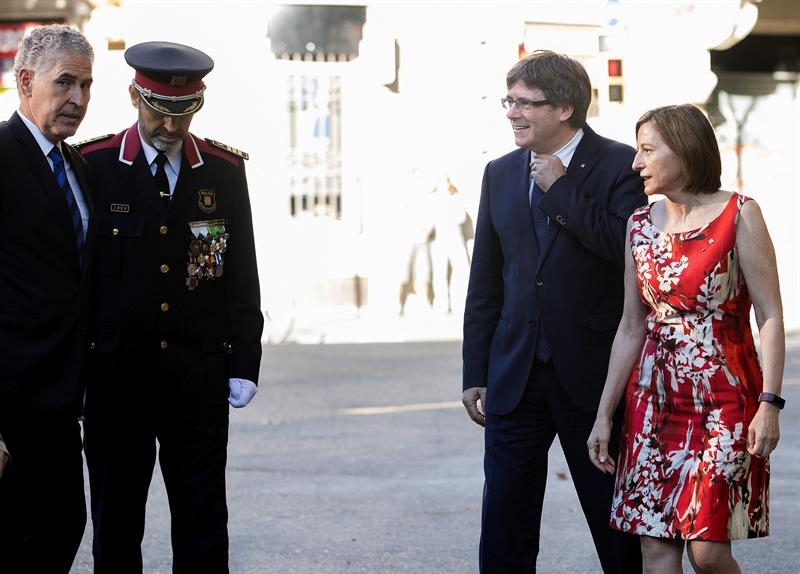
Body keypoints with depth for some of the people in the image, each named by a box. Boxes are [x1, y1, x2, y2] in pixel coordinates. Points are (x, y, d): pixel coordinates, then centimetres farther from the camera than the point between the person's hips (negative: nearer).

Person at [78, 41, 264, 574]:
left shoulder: (225, 170, 5)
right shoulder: (92, 166, -3)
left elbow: (242, 275, 8)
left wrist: (244, 364, 2)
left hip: (200, 378, 2)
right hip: (117, 375, -1)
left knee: (204, 526, 4)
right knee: (116, 526, 7)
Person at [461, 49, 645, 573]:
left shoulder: (620, 166, -5)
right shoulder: (500, 174, 11)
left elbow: (628, 249, -21)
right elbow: (485, 284, 13)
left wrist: (560, 189, -16)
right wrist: (476, 374, 11)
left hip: (592, 376, -4)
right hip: (516, 380, 5)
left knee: (619, 527, 5)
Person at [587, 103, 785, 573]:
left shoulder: (738, 214, -6)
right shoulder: (641, 225, 8)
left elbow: (771, 317, -8)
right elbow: (632, 327, 12)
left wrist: (769, 403, -17)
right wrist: (604, 415, 9)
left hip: (723, 399, -5)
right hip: (655, 400, 5)